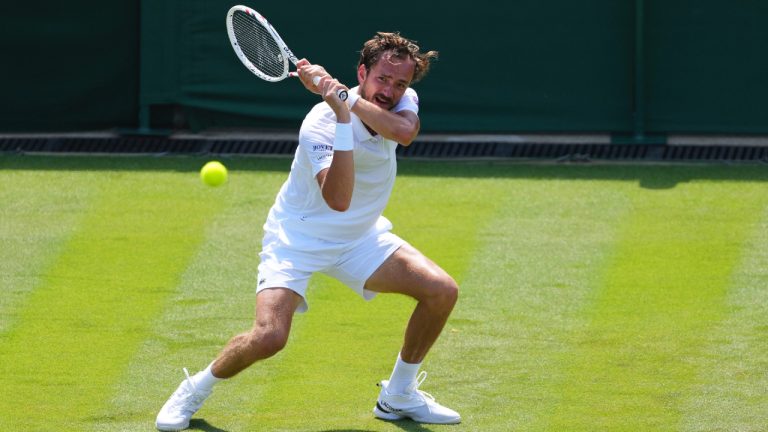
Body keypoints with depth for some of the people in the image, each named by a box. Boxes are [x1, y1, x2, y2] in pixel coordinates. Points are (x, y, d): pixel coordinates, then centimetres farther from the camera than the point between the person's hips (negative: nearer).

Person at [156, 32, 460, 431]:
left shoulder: (404, 102, -8)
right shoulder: (320, 124, -28)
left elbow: (404, 132, -33)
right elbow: (339, 199, -42)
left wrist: (346, 96, -39)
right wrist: (343, 116, -47)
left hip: (361, 239, 6)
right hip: (299, 237, -6)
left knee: (442, 290, -9)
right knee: (268, 337, -24)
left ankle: (398, 396, 10)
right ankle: (196, 389, 5)